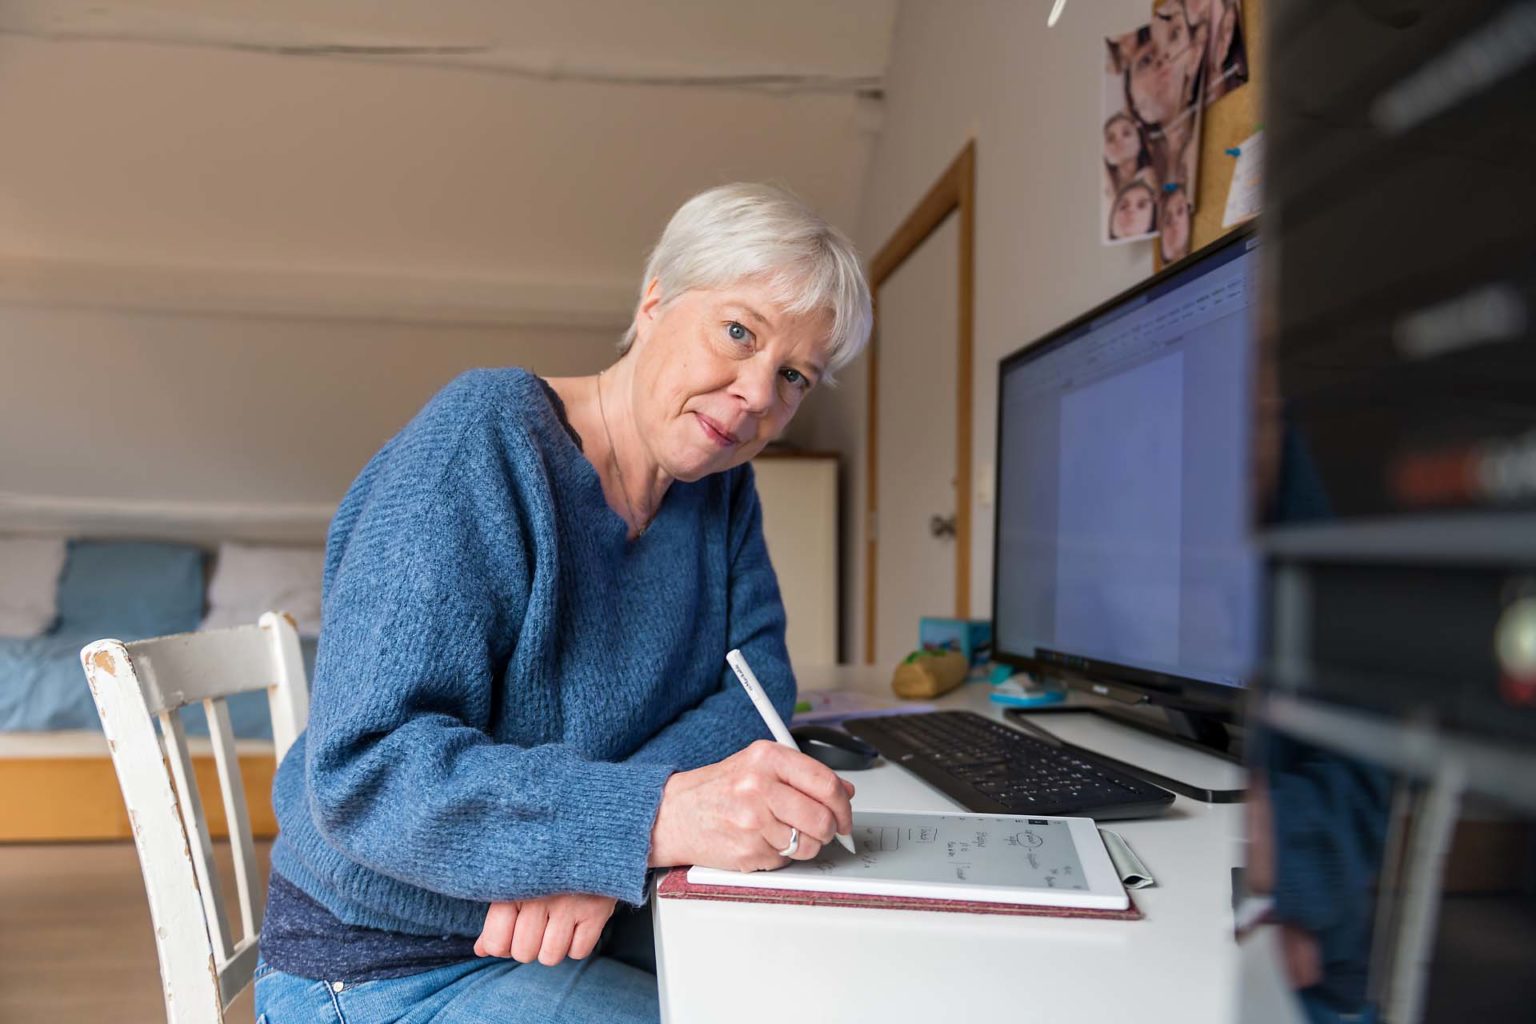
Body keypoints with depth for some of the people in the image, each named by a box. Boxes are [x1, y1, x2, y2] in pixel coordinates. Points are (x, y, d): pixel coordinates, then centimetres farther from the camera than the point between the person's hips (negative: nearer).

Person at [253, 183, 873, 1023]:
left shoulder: (718, 484, 2)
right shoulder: (484, 441, -20)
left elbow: (757, 681, -5)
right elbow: (365, 772, -27)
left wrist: (607, 848, -22)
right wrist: (657, 814, -40)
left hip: (600, 928, 7)